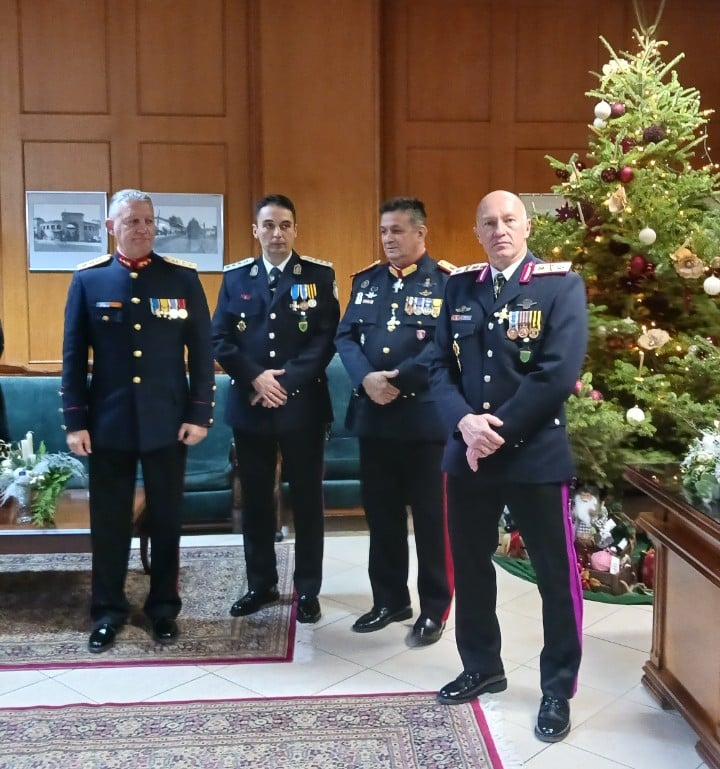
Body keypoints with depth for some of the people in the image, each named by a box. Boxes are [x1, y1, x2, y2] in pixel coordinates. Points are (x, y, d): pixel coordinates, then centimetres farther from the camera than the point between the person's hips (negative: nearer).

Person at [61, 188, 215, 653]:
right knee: (109, 521, 9)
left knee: (166, 518, 10)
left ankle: (164, 607, 26)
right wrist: (75, 421, -3)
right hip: (108, 422, 0)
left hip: (167, 421, 0)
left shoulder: (183, 278, 0)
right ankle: (109, 611, 25)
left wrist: (200, 414, -5)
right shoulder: (87, 280, 1)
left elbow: (202, 351, 0)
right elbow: (74, 356, 2)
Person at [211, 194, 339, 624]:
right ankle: (261, 585, 25)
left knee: (307, 500, 6)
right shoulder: (235, 277, 6)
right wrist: (255, 377, -12)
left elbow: (327, 339, -6)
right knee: (256, 500, 11)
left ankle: (308, 590, 19)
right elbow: (220, 340, 2)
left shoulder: (320, 275, 0)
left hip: (303, 404, -2)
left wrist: (287, 382, -14)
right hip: (249, 406, 2)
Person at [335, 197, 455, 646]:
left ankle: (435, 609, 18)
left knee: (432, 516, 4)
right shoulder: (366, 280, 12)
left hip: (427, 417, -5)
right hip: (374, 416, 5)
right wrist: (366, 379, -13)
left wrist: (397, 379, -20)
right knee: (381, 513, 13)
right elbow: (346, 337, 5)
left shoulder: (448, 282, -4)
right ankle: (390, 600, 29)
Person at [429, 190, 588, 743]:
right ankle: (482, 667, 36)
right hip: (468, 452, 5)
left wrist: (497, 431, -16)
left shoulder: (561, 284, -6)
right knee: (470, 566, 15)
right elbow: (440, 365, 4)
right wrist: (465, 423, -14)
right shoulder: (460, 287, 9)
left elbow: (559, 373, -15)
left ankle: (558, 689, 24)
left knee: (556, 575, 6)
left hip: (536, 453, -4)